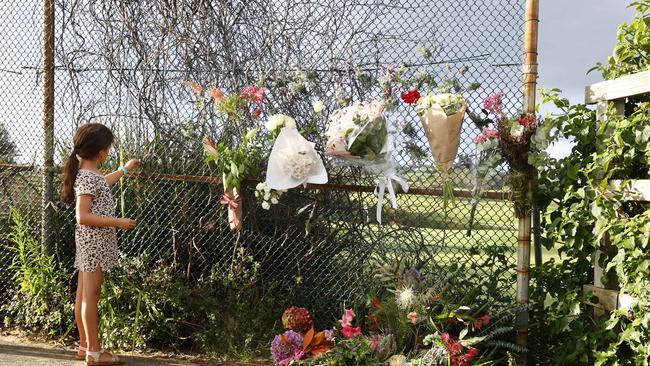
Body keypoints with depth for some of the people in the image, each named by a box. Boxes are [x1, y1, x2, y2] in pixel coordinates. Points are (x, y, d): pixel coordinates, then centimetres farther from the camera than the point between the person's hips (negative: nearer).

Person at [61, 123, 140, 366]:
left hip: (92, 242, 10)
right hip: (94, 241, -10)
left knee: (83, 294, 12)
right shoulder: (87, 177, -18)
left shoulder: (89, 174, 12)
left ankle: (85, 346, 21)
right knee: (91, 295, -6)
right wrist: (117, 222, -23)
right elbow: (83, 217, -24)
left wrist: (125, 169, 45)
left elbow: (101, 185, 37)